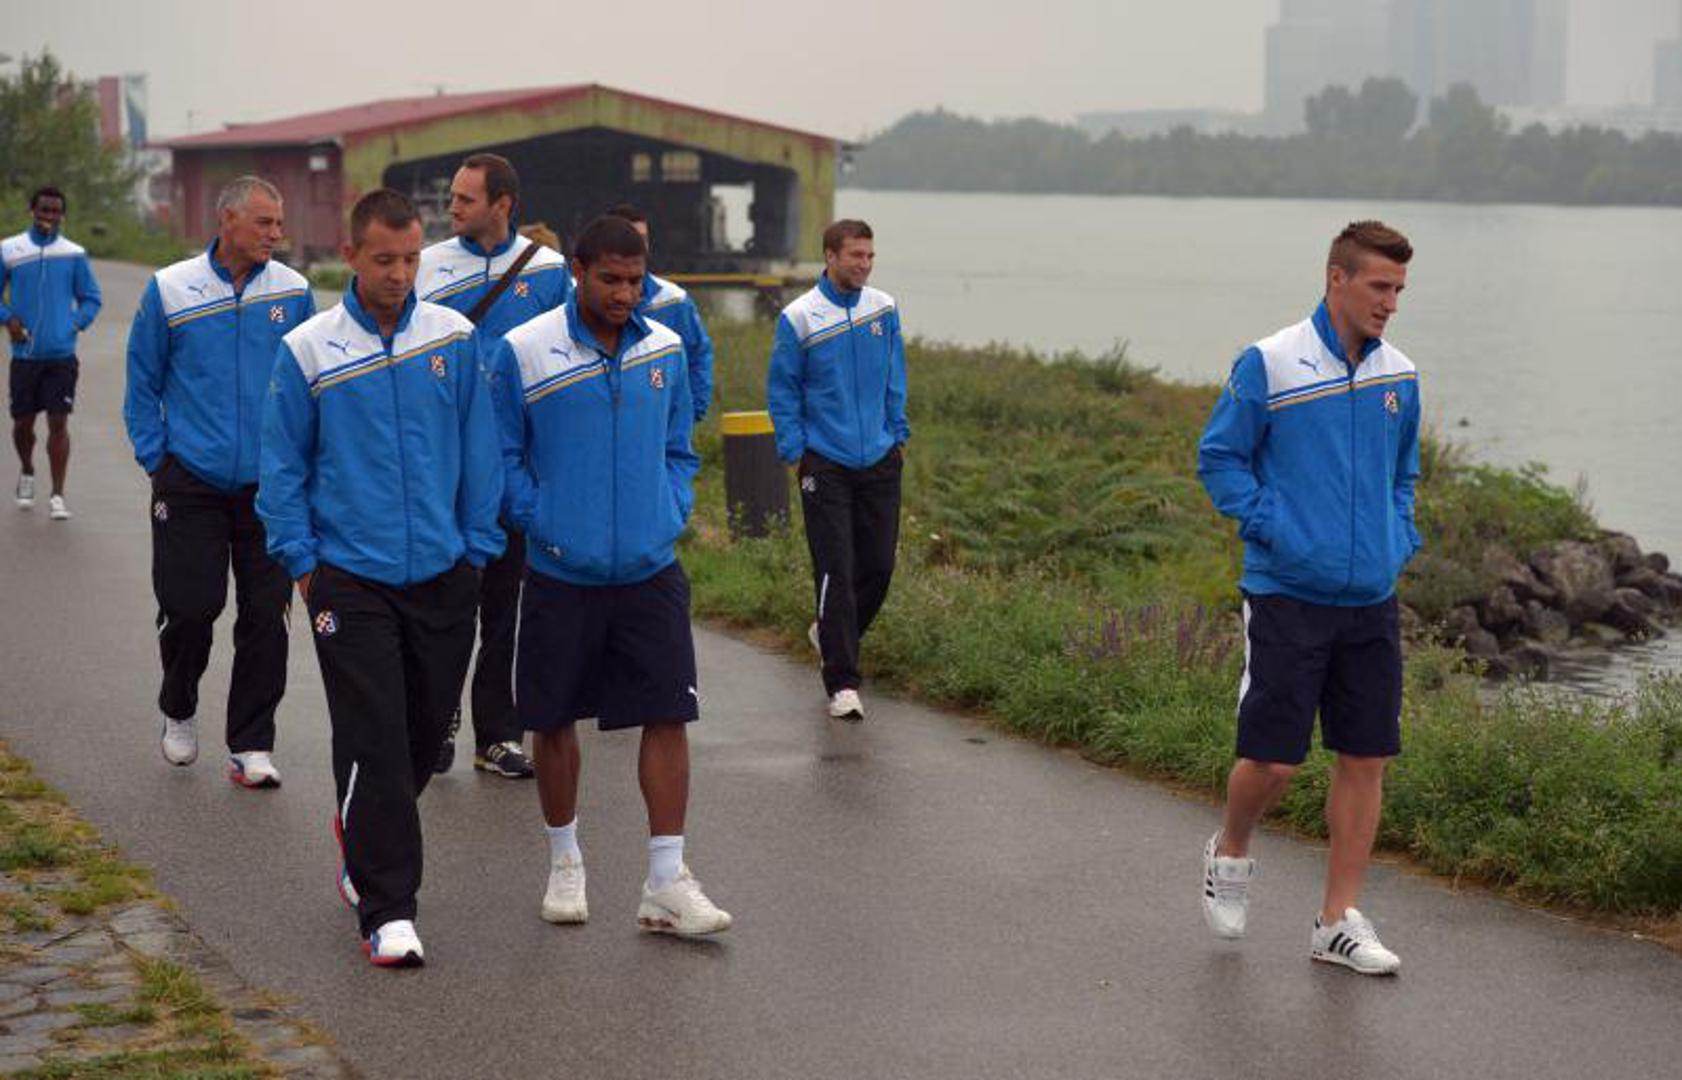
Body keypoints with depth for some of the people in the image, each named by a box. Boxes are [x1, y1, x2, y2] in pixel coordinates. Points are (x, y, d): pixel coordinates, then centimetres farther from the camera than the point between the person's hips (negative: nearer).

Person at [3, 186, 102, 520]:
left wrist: (78, 323, -5)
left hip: (61, 353, -1)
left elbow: (91, 298, 11)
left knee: (58, 422, -6)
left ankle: (57, 496, -2)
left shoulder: (74, 254, 3)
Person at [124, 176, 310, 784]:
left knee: (265, 616, 0)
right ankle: (179, 711, 30)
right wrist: (156, 460, 0)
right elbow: (143, 385, 5)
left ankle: (251, 745, 11)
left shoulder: (293, 291, 1)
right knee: (190, 608, 1)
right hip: (191, 481, -1)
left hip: (270, 484, 1)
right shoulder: (170, 290, -3)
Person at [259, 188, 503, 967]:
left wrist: (477, 548, 3)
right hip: (350, 580, -3)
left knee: (426, 729, 12)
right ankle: (387, 909, -2)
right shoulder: (307, 350, -3)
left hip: (443, 576, 3)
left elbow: (480, 451, 6)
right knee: (374, 742, -7)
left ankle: (364, 841, 39)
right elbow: (283, 466, 3)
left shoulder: (455, 338, 1)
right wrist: (301, 559, -1)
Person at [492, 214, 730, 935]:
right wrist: (540, 525, -8)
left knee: (668, 715, -4)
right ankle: (565, 863, 28)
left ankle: (667, 884, 1)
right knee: (554, 720, 9)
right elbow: (502, 458, 0)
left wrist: (671, 517, 2)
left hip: (650, 572, 2)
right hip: (560, 576, -2)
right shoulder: (524, 352, -7)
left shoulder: (666, 349, 4)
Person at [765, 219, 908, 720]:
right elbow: (782, 390, 0)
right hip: (826, 465, -4)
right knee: (836, 571, -8)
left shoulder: (883, 308, 5)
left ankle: (831, 634, 34)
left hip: (881, 462, 4)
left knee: (878, 566, 8)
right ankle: (842, 683, -4)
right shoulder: (800, 318, -7)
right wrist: (795, 449, -5)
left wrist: (898, 434, 10)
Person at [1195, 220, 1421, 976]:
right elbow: (1218, 458, -2)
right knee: (1271, 759, -4)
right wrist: (1271, 530, -12)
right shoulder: (1269, 366, -8)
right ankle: (1229, 855, 27)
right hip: (1288, 599, -5)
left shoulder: (1399, 377, 8)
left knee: (1365, 758, 5)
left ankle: (1339, 921, 15)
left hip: (1372, 601, 5)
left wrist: (1400, 539, 7)